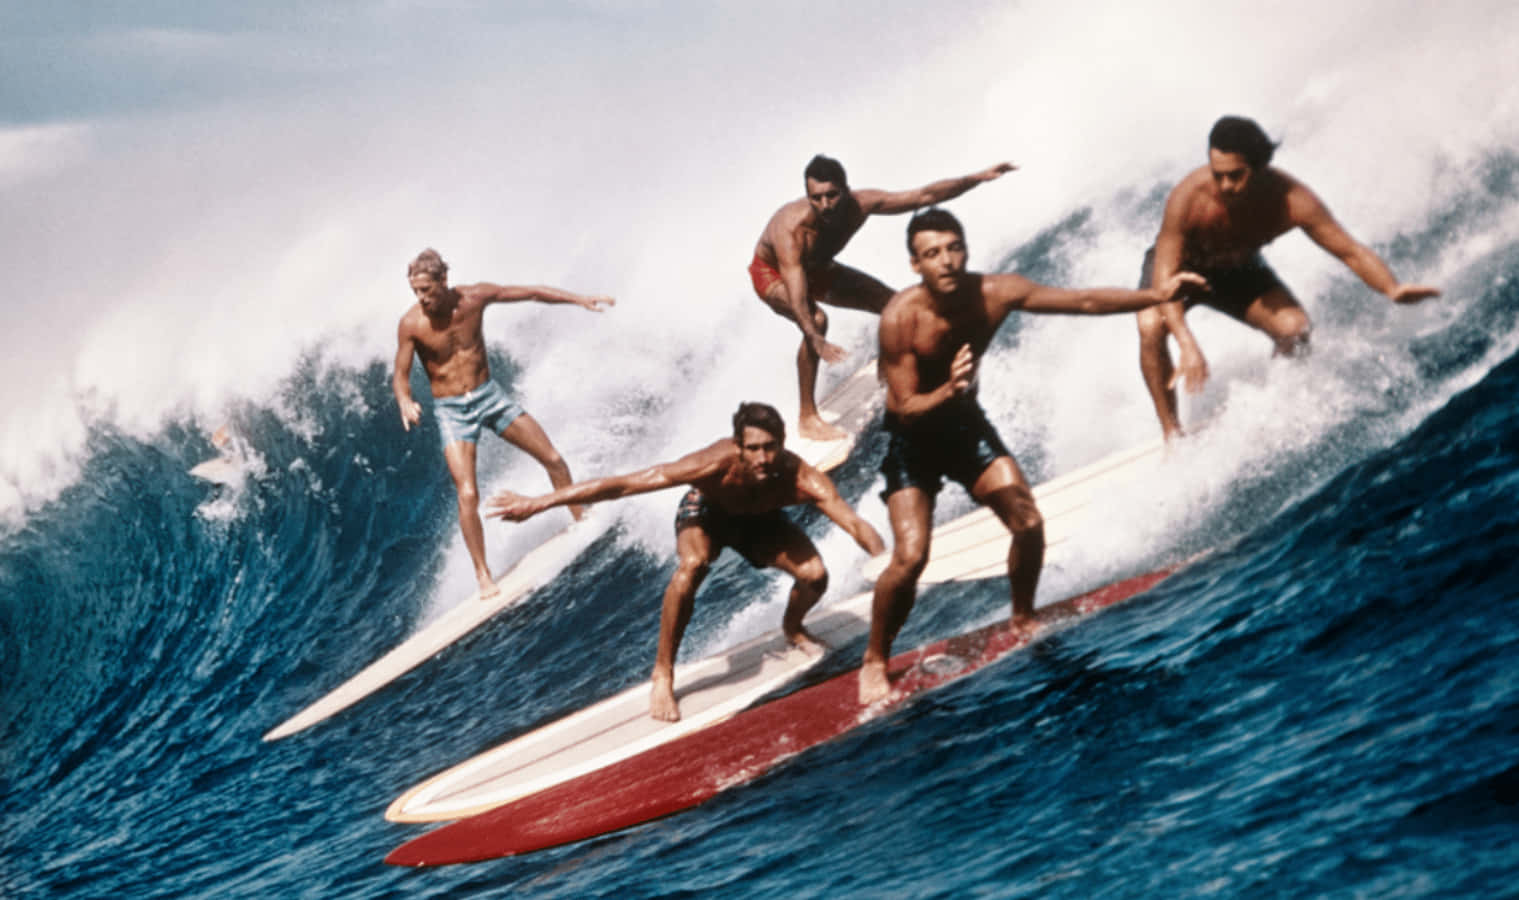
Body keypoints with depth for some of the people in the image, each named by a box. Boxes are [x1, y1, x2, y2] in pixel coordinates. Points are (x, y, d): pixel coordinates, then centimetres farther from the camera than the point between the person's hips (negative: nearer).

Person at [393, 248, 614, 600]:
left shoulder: (474, 297, -11)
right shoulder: (411, 325, -16)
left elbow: (533, 293, -2)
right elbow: (400, 376, -9)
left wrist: (581, 300, -3)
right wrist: (405, 401, -31)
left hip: (489, 395, 3)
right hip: (452, 410, -3)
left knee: (553, 460, 5)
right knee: (467, 495, -15)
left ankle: (582, 522, 29)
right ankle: (483, 576, -2)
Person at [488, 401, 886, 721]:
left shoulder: (801, 480, -38)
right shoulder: (716, 464, -42)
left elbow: (856, 524, -40)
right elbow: (621, 485, -40)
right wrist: (538, 503, -40)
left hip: (760, 520, 2)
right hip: (706, 512, -2)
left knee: (815, 575, -20)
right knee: (693, 565, -35)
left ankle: (793, 628, 18)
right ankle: (663, 675, -21)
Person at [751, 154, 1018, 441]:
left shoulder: (859, 204, -30)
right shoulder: (791, 229, -44)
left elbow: (925, 195, -24)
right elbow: (797, 297, -51)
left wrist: (980, 177, -29)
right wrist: (816, 341, -67)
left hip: (817, 268, 6)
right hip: (772, 273, -6)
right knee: (816, 320, -36)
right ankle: (807, 417, -27)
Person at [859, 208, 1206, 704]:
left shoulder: (993, 293, -17)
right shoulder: (900, 318, -28)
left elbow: (1084, 301, -11)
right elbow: (906, 408, -27)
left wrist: (1155, 294, -15)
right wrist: (946, 391, -46)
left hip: (965, 422, 4)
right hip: (912, 437, -4)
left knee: (1029, 524, -8)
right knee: (910, 557, -16)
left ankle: (1023, 621, 20)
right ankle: (874, 662, 5)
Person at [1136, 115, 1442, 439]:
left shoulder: (1291, 200, -32)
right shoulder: (1188, 197, -39)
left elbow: (1351, 251, -27)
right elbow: (1165, 275, -39)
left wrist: (1393, 289, -47)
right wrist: (1187, 344, -52)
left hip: (1239, 270, 2)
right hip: (1179, 265, -2)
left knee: (1295, 329, -20)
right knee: (1151, 327, -31)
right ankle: (1171, 429, -15)